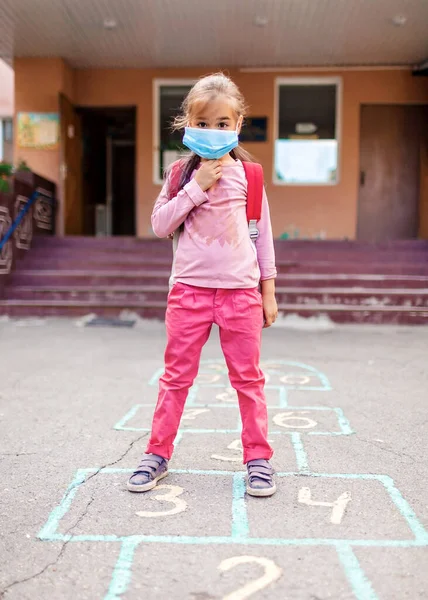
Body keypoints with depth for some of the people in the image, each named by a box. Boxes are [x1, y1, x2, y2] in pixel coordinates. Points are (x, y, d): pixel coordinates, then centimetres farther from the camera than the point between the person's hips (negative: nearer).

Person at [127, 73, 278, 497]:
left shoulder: (248, 174, 5)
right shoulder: (181, 173, 5)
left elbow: (262, 233, 8)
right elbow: (159, 224, -3)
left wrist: (268, 291, 7)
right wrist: (197, 186, -11)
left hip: (241, 290, 0)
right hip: (189, 287, 0)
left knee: (248, 377, 6)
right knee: (177, 375, 7)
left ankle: (257, 458, 18)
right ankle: (157, 454, 19)